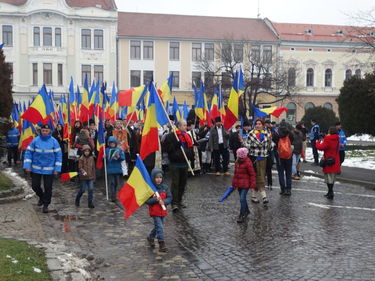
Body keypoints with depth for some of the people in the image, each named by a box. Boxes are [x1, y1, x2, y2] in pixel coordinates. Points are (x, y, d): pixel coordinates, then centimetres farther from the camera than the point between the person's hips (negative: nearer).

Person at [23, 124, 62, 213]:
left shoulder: (54, 141, -7)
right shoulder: (35, 140, -5)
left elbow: (58, 155, -4)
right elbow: (28, 153, -1)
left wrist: (57, 169, -9)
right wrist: (27, 166, -9)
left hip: (49, 169, -1)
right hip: (36, 168, 1)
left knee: (48, 188, 3)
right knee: (35, 186, 8)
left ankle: (46, 205, 20)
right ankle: (41, 196, 39)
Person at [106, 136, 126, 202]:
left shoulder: (119, 149, 4)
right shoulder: (107, 150, 3)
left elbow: (123, 158, -1)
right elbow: (105, 159, 6)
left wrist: (118, 157, -18)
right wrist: (104, 158, -15)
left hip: (117, 169, 2)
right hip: (110, 170, -2)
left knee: (116, 183, 11)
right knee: (111, 183, -6)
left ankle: (115, 195, 26)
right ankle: (112, 197, -4)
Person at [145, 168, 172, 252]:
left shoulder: (165, 187, -1)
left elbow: (169, 197, -2)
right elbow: (147, 200, -14)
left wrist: (164, 201, -21)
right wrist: (155, 199, -27)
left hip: (162, 211, 5)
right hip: (154, 211, -5)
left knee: (158, 226, 20)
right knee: (160, 227, -10)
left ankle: (150, 237, 45)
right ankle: (162, 245, -4)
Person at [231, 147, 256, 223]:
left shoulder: (248, 163, -15)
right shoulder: (237, 162, 9)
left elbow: (252, 174, -13)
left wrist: (252, 185, -14)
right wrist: (234, 183, 19)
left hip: (245, 184, -8)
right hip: (239, 184, 8)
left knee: (242, 199, -12)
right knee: (242, 198, 18)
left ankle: (242, 215, -7)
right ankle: (246, 211, 37)